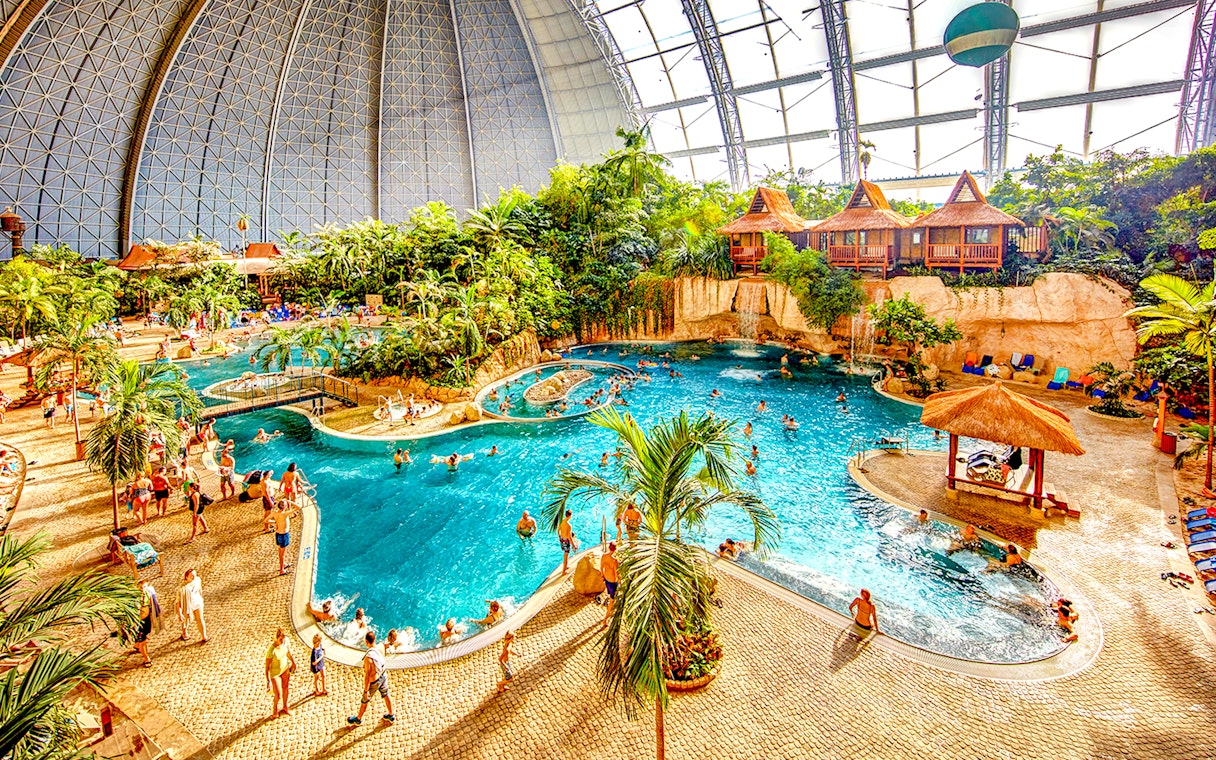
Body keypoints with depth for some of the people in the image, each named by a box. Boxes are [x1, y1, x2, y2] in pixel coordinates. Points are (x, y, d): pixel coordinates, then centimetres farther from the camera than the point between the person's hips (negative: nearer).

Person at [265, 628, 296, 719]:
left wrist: (293, 662, 16)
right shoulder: (271, 651, -36)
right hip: (275, 673, -5)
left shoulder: (286, 642, -19)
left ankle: (285, 708, 48)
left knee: (285, 688, 24)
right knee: (278, 695, 6)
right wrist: (268, 681, -19)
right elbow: (267, 666, -24)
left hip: (285, 668, 5)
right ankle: (275, 711, 40)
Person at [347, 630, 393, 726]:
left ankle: (358, 719, 45)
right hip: (383, 675, 6)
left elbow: (367, 675, -27)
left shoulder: (368, 657, -37)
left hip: (374, 681, -6)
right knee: (386, 695, 25)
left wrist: (366, 691, -16)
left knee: (364, 700, 20)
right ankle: (391, 716, 43)